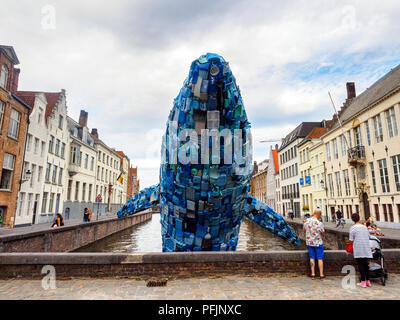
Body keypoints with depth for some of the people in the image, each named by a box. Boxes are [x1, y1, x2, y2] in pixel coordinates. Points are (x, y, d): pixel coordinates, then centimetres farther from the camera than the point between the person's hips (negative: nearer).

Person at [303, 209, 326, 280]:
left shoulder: (306, 221, -6)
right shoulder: (319, 223, -22)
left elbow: (304, 231, 8)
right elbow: (323, 233, -6)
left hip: (309, 242, 4)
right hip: (318, 243, -4)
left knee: (312, 258, 12)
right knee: (320, 259, 8)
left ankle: (313, 274, 13)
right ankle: (321, 275, 14)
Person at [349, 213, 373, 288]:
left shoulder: (353, 227, -6)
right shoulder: (364, 227, 10)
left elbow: (351, 239, -5)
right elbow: (368, 237, 16)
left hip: (358, 248, -5)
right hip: (366, 248, 5)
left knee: (360, 264, -1)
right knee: (365, 264, 13)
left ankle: (363, 282, -1)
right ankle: (368, 281, 19)